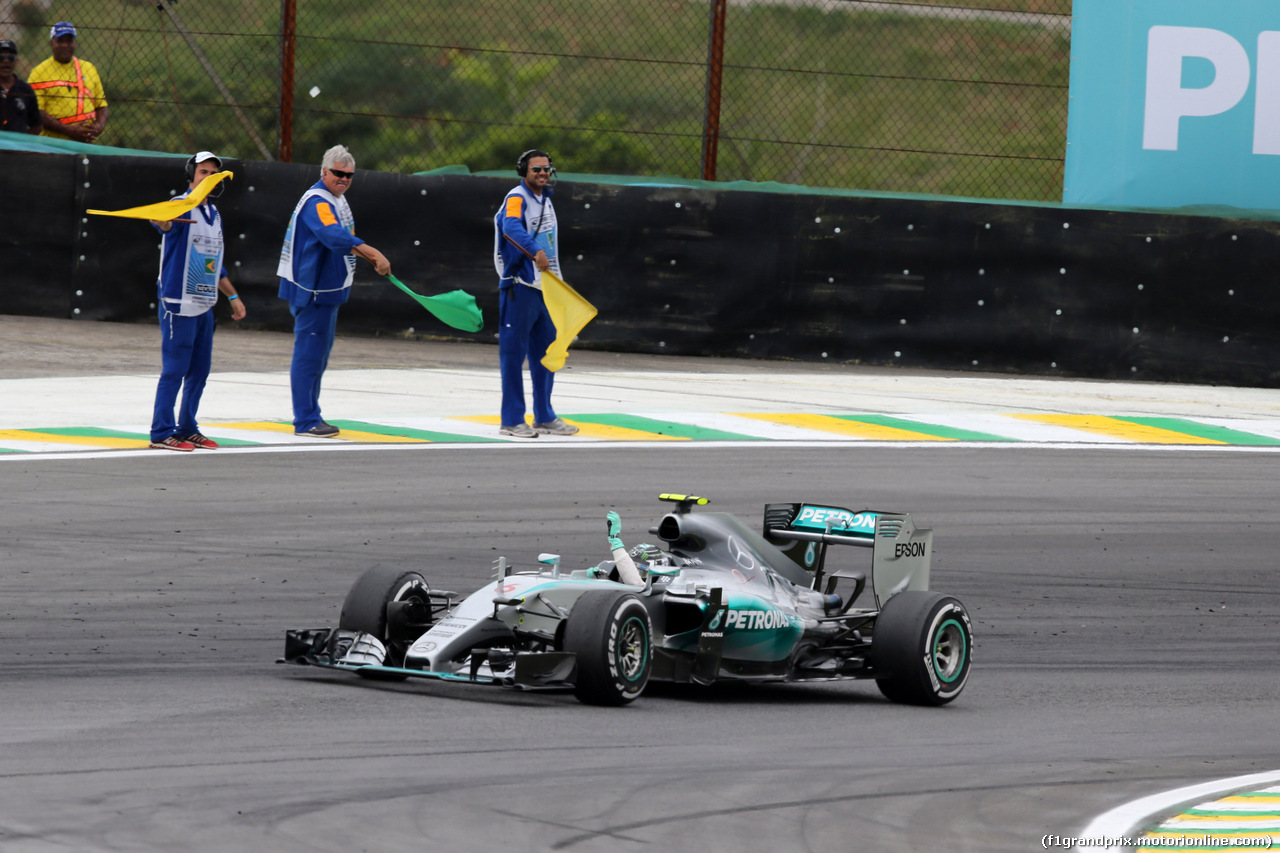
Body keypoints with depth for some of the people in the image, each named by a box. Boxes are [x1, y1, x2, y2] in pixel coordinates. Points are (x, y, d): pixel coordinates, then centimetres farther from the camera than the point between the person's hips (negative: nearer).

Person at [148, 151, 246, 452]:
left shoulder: (215, 215, 16)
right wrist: (162, 221, -59)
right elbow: (167, 222, -35)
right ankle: (162, 433, -5)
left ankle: (187, 429, 19)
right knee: (174, 370, -8)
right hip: (178, 303, -8)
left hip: (204, 304, 8)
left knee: (199, 371, 10)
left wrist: (232, 296, 27)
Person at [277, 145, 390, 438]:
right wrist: (373, 253, -43)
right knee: (309, 353, -7)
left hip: (328, 290, 11)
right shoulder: (316, 202, -19)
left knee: (319, 355, 15)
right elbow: (334, 237, -36)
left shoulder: (337, 200, 15)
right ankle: (306, 421, -5)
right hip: (312, 290, -11)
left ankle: (310, 416, 22)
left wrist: (366, 256, 21)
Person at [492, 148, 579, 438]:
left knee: (546, 354, 12)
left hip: (546, 289, 9)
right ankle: (512, 420, -3)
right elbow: (511, 228, -31)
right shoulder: (516, 199, -10)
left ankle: (544, 417, 20)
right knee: (514, 353, -5)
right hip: (520, 286, -9)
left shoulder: (546, 201, 18)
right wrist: (535, 251, -48)